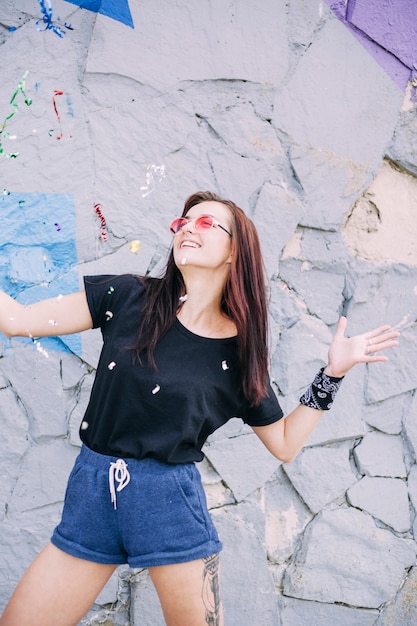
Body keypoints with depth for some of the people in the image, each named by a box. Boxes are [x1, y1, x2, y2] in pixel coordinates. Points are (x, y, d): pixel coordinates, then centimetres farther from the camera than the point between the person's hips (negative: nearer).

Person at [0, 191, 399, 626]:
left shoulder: (240, 354, -2)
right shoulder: (128, 297, -3)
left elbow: (284, 444, 6)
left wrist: (333, 373, -1)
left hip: (171, 504, -1)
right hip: (91, 493, 2)